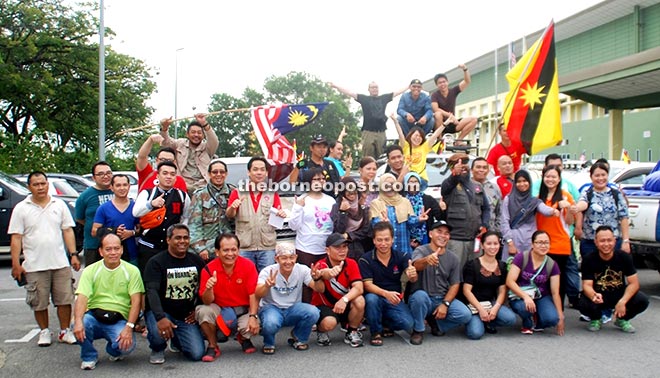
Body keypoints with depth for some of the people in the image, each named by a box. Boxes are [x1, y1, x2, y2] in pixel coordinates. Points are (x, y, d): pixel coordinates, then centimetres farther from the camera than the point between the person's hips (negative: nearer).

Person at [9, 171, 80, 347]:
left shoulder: (59, 205, 7)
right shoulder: (21, 208, 1)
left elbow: (68, 231, 9)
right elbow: (16, 238, -1)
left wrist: (73, 254, 0)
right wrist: (16, 264, -7)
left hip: (60, 263, 1)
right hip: (34, 266, -1)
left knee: (64, 300, 4)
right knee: (39, 303, 7)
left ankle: (65, 331, 18)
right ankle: (44, 332, 24)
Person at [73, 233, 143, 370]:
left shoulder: (132, 271, 0)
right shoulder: (90, 270, 3)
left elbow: (136, 301, -6)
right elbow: (82, 298, -9)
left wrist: (129, 327, -19)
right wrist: (78, 321, -28)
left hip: (119, 320, -1)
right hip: (94, 316, 1)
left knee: (127, 345, -28)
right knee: (79, 326, -32)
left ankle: (114, 350, 13)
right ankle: (89, 356, 1)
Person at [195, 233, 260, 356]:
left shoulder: (248, 265, -11)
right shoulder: (209, 269, -11)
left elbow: (253, 294, -12)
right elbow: (207, 302, -10)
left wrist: (253, 316, -26)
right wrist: (209, 288, -32)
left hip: (243, 310, 0)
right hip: (220, 310, 0)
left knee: (253, 326, -30)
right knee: (202, 311, -29)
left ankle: (244, 338, 11)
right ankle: (213, 345, -3)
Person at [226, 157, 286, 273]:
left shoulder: (272, 193, 9)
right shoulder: (238, 192, 6)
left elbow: (278, 215, 7)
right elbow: (229, 215, -2)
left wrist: (282, 214, -17)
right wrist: (232, 208, -24)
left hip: (267, 247, 1)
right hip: (244, 247, -1)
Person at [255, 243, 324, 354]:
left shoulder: (302, 270, -9)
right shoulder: (268, 272, -15)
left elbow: (320, 290, -14)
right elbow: (257, 295, -28)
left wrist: (317, 279, -37)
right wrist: (267, 285, -51)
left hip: (293, 309, 3)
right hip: (271, 308, -3)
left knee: (313, 312, -28)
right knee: (271, 323, -37)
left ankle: (299, 338, 5)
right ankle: (268, 343, 1)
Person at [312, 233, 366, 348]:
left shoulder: (351, 264, -8)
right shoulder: (321, 265, -19)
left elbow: (359, 288, -21)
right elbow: (323, 273, -46)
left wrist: (344, 299, -40)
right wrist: (328, 273, -72)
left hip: (344, 305, 3)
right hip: (323, 306, -3)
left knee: (359, 301, -27)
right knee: (329, 323, -34)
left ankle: (351, 333, -1)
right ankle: (321, 332, 5)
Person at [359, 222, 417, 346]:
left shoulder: (401, 257, -4)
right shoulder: (365, 260, -10)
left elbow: (412, 278, -18)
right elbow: (367, 285, -17)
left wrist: (413, 275, -45)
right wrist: (386, 293, -36)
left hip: (395, 300, 2)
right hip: (375, 299, -2)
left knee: (408, 323, -22)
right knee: (371, 298, -36)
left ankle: (384, 322, 13)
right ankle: (376, 332, -10)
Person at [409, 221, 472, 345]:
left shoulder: (453, 258, 2)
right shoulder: (421, 250, -9)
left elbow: (455, 284, 2)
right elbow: (417, 266, -32)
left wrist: (445, 304, -13)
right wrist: (427, 260, -56)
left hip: (444, 299, 3)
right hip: (423, 299, -3)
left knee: (465, 315, -21)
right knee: (420, 295, -37)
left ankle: (435, 321, 8)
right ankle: (418, 330, -10)